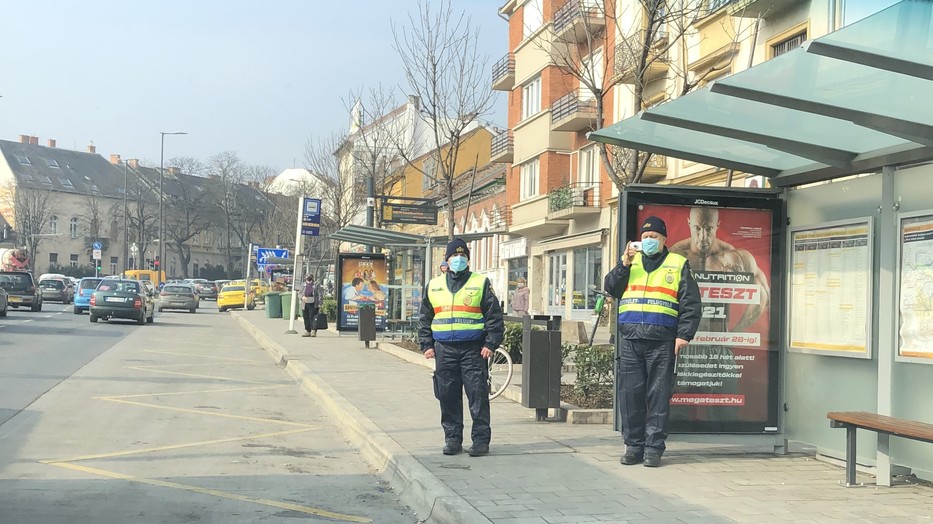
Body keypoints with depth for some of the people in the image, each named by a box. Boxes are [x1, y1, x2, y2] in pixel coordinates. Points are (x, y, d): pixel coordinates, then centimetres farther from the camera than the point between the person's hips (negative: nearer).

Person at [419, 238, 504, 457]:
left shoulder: (481, 283, 5)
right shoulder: (434, 285, 14)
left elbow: (495, 316, 1)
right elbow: (425, 319, 17)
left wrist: (490, 344, -7)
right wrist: (427, 345, 8)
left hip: (473, 349, -3)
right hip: (444, 349, 3)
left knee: (478, 396, -4)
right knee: (448, 397, 5)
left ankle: (481, 440, 3)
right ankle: (452, 439, 15)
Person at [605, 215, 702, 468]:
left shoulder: (678, 264, 9)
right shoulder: (631, 261, 18)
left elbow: (691, 304, 5)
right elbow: (611, 288, 9)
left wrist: (684, 334, -5)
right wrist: (624, 265, -5)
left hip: (662, 341, -3)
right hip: (630, 340, 3)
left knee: (658, 395, -2)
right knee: (630, 394, 2)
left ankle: (654, 447, 4)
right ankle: (633, 445, 11)